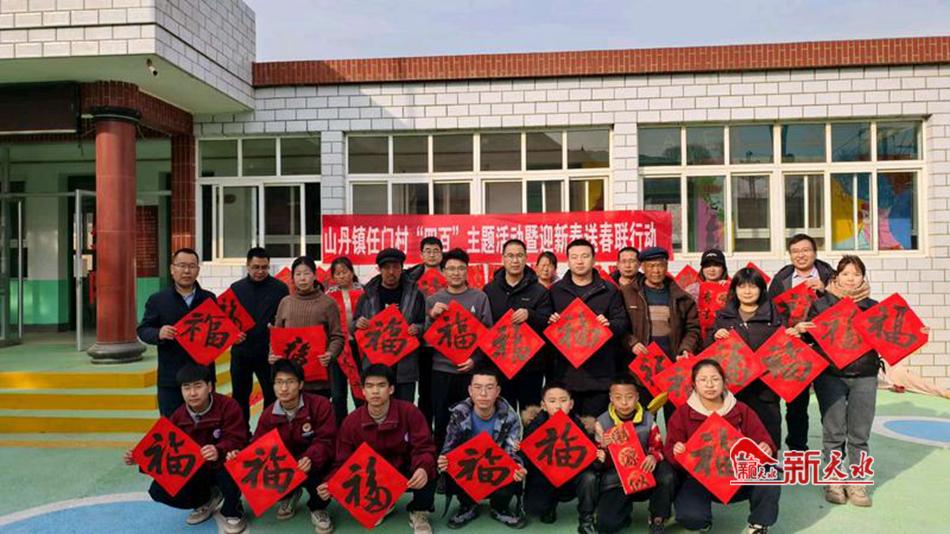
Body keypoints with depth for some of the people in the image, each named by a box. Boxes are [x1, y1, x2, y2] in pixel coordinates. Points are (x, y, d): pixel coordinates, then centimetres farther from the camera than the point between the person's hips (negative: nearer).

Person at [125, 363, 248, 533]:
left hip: (222, 464, -5)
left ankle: (233, 512, -7)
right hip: (195, 470, 5)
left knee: (228, 468, -41)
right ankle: (207, 500, 16)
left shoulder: (228, 406, -20)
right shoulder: (178, 416, -4)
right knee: (159, 491, -14)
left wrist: (219, 452, -50)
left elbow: (236, 441, -28)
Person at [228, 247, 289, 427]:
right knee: (239, 396, 12)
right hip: (241, 351, 3)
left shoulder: (280, 288, -1)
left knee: (272, 395, 4)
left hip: (269, 351, -2)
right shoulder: (236, 288, 7)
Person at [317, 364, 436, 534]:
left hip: (405, 473, -2)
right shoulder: (351, 422, -11)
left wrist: (423, 468, -45)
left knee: (427, 473, -34)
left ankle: (419, 513, 1)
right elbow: (343, 462, -8)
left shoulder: (409, 412, -18)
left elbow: (424, 448, -21)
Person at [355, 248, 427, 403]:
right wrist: (358, 324, -10)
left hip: (405, 367, 0)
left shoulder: (414, 294, 4)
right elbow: (354, 328, 12)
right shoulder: (368, 294, 5)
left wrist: (417, 329, -11)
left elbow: (425, 324, 10)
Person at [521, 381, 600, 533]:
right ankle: (550, 504, 19)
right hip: (543, 479, 0)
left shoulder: (579, 425, -12)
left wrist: (597, 458, -31)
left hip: (572, 477, 0)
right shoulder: (535, 426, -12)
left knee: (589, 478, -29)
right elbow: (526, 455, -10)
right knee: (532, 509, -19)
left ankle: (586, 522, -5)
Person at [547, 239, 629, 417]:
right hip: (566, 370, 1)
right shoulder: (555, 291, 12)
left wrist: (609, 324, -13)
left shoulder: (609, 290, 10)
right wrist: (550, 321, -8)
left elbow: (623, 322, 7)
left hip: (599, 371, -1)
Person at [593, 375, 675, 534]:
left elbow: (658, 448, 1)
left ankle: (658, 520, -5)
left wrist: (654, 457, -23)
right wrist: (604, 448, -26)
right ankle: (625, 508, 17)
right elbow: (600, 461, -3)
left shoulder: (647, 419, -4)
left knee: (666, 473, -31)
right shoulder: (602, 422, -6)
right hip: (616, 481, -1)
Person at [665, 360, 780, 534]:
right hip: (698, 479, -1)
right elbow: (669, 450, -1)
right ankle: (703, 519, 11)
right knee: (690, 516, -30)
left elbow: (763, 440, 1)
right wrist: (675, 452, -25)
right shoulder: (682, 414, -1)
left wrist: (766, 449, -23)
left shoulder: (742, 411, 4)